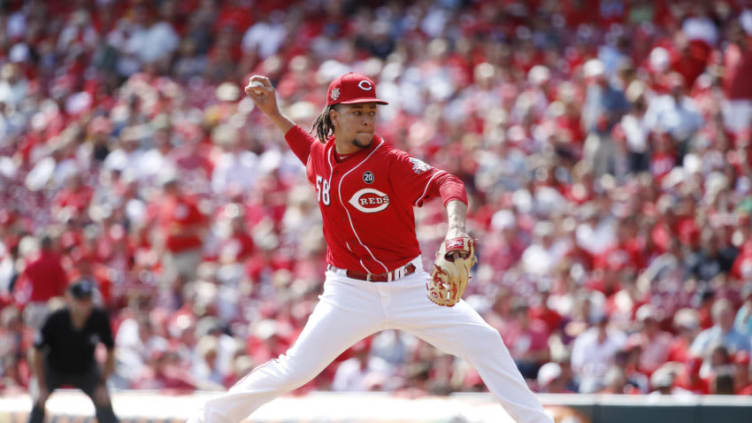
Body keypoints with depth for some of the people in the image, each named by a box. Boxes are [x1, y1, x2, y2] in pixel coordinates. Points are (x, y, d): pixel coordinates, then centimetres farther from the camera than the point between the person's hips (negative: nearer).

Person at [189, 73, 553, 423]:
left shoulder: (390, 162, -15)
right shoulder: (321, 157, 0)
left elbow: (445, 184, -31)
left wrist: (455, 229, -51)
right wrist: (274, 115, 18)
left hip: (409, 287, -1)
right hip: (350, 293, 1)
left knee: (484, 342, -11)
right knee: (293, 370, -9)